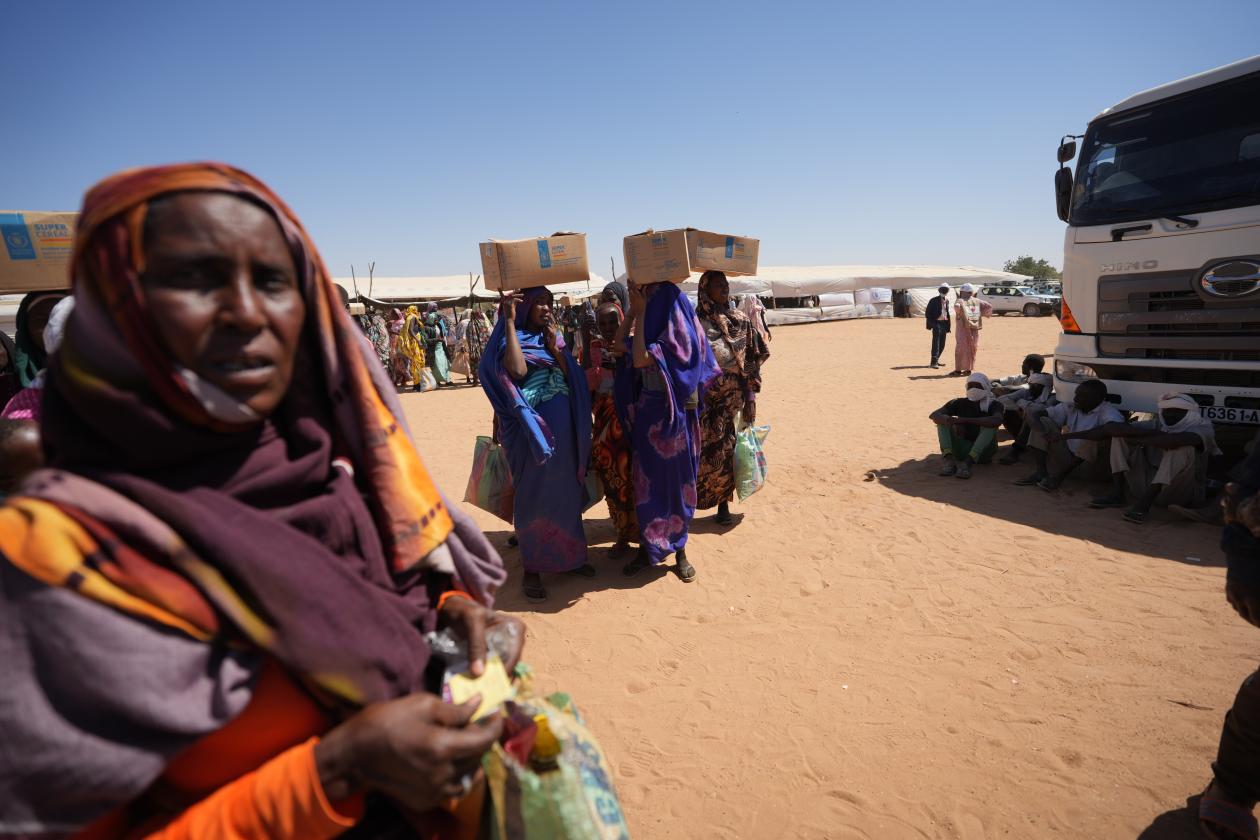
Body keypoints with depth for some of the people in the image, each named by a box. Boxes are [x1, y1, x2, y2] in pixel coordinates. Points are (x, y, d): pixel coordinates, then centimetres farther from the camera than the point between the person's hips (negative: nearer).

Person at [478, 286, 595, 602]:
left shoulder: (551, 336, 13)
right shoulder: (511, 336, -4)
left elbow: (571, 375, 2)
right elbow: (517, 370, -25)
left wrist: (554, 345, -11)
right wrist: (510, 321, -21)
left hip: (564, 427, 6)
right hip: (532, 428, -6)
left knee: (567, 491, 12)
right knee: (535, 494, 1)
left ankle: (569, 555, 27)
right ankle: (531, 568, 13)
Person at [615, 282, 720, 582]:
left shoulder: (677, 329, -16)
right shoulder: (657, 325, 7)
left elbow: (641, 360, -25)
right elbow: (621, 343, 10)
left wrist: (641, 314, -20)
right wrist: (633, 310, 1)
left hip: (672, 416, -7)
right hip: (647, 413, 7)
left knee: (675, 481, 7)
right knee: (646, 482, 12)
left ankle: (679, 550, 24)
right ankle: (647, 548, 26)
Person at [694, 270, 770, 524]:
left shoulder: (740, 320, 6)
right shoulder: (695, 322, -3)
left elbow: (751, 362, 6)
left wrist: (750, 399, 1)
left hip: (732, 397, 2)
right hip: (703, 397, -2)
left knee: (726, 450, 6)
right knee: (702, 450, 1)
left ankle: (723, 503, 21)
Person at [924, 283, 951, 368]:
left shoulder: (947, 301, 13)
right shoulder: (934, 301, -5)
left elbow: (947, 313, 19)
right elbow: (927, 313, -6)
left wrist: (948, 327, 15)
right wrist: (930, 324, -14)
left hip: (944, 323, 6)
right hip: (937, 323, -6)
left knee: (942, 344, 10)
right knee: (936, 343, -8)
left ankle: (936, 360, 23)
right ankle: (934, 362, -6)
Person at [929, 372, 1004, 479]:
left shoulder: (993, 405, -5)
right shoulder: (961, 403, 2)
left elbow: (997, 420, -30)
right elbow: (934, 415, -12)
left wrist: (964, 420, -37)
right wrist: (952, 422, -34)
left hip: (982, 451, -2)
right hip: (963, 449, 2)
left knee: (989, 425, -27)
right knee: (943, 420, -14)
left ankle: (967, 462, -41)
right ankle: (949, 459, -34)